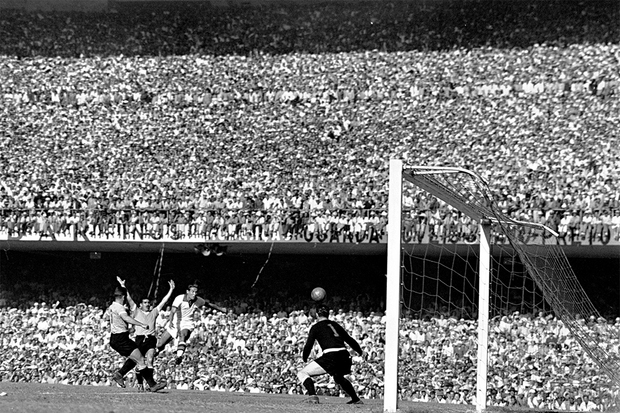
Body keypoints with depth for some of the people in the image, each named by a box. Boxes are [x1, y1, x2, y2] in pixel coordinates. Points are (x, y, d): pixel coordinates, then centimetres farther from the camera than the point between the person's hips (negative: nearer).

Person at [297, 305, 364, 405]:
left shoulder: (315, 327, 8)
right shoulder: (335, 324, 21)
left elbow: (308, 345, 2)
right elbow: (349, 339, 27)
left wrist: (304, 358, 21)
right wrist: (360, 351, 42)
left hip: (330, 357, -6)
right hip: (345, 357, 6)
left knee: (302, 373, 3)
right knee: (338, 377, 38)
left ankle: (313, 396, -18)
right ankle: (356, 399, 36)